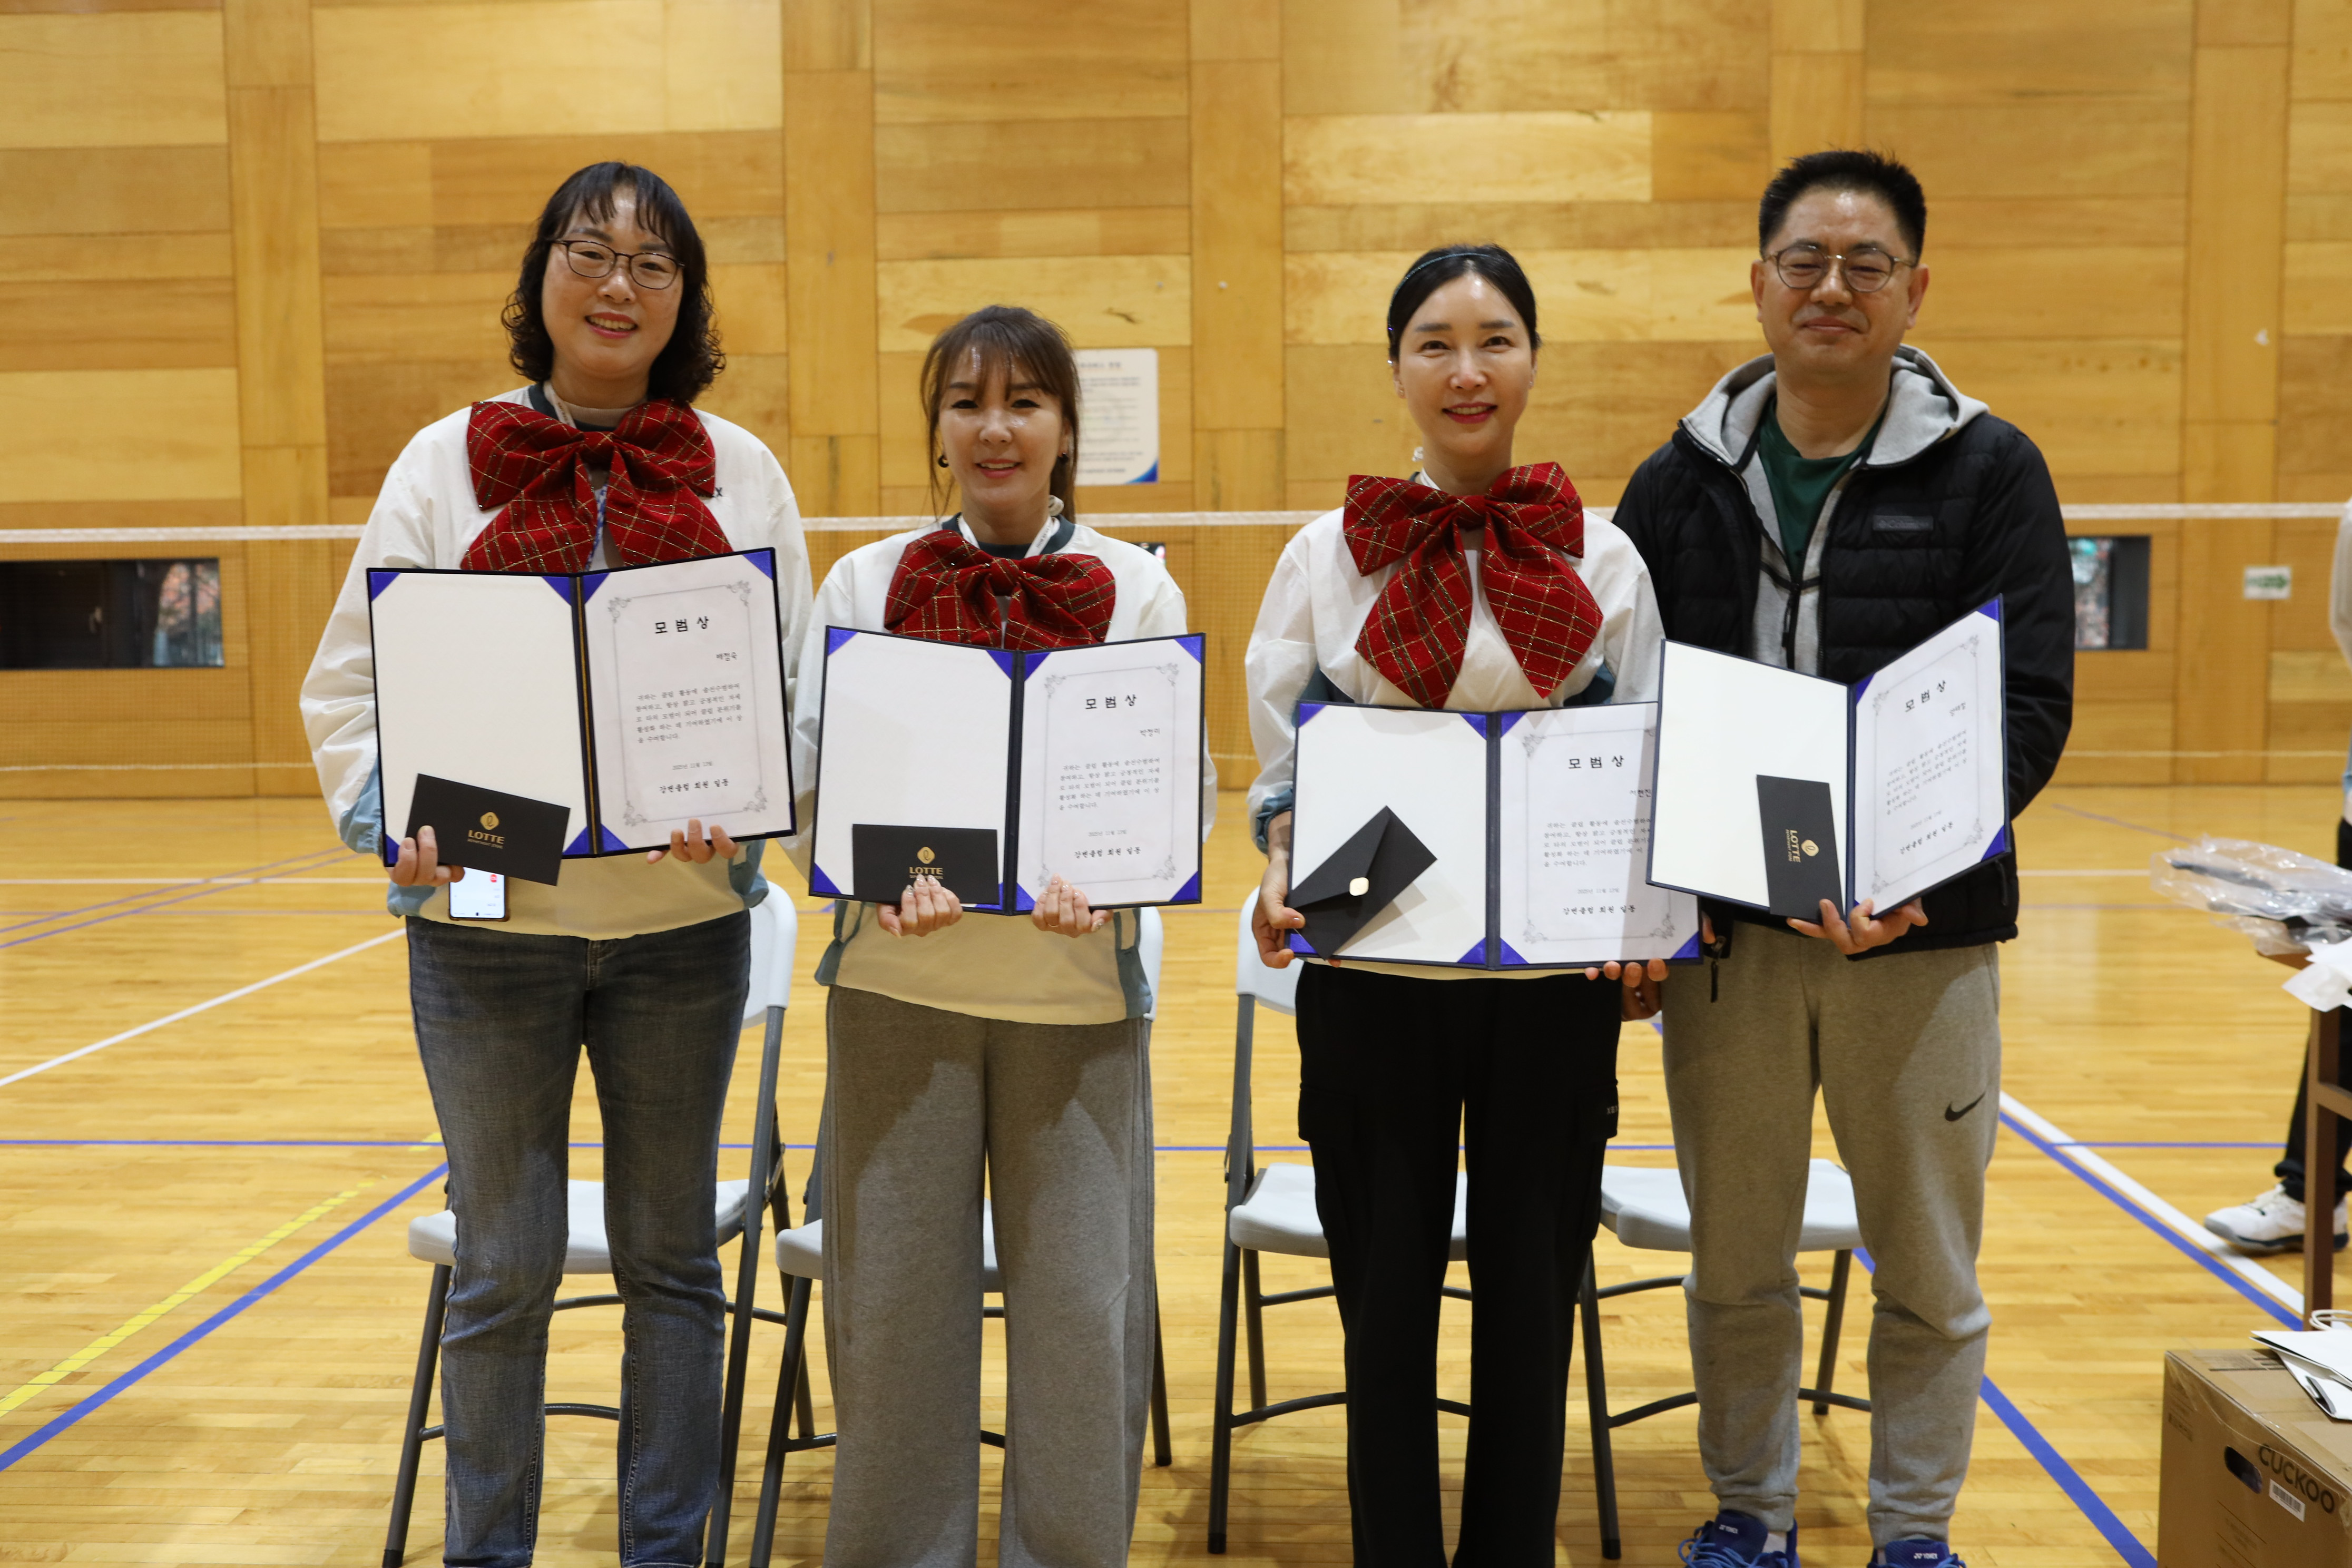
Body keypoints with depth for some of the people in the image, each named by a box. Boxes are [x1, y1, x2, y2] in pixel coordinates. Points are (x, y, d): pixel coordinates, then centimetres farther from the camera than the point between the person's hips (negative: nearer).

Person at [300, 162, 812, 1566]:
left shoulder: (742, 474, 3)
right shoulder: (447, 462, 2)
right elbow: (351, 683, 2)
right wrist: (392, 821, -15)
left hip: (683, 926, 1)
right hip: (487, 917, -1)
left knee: (671, 1261, 13)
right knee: (503, 1273, 9)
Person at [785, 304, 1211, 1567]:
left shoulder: (1135, 588, 5)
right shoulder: (866, 582, 7)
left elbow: (1186, 787, 1)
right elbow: (802, 773, 3)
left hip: (1077, 984, 0)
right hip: (898, 984, 1)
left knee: (1081, 1305, 5)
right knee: (893, 1298, 8)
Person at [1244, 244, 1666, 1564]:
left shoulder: (1604, 558, 4)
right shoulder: (1330, 553, 3)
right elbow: (1284, 759, 6)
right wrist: (1284, 867, -14)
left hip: (1555, 971, 1)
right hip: (1374, 972, 0)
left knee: (1532, 1293, 10)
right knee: (1388, 1294, 8)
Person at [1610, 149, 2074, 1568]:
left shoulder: (1990, 470, -1)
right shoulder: (1680, 479, 5)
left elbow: (2029, 708, -8)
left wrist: (1913, 873, -22)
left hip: (1921, 928, -1)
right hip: (1726, 924, 2)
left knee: (1930, 1266, 11)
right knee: (1736, 1261, 13)